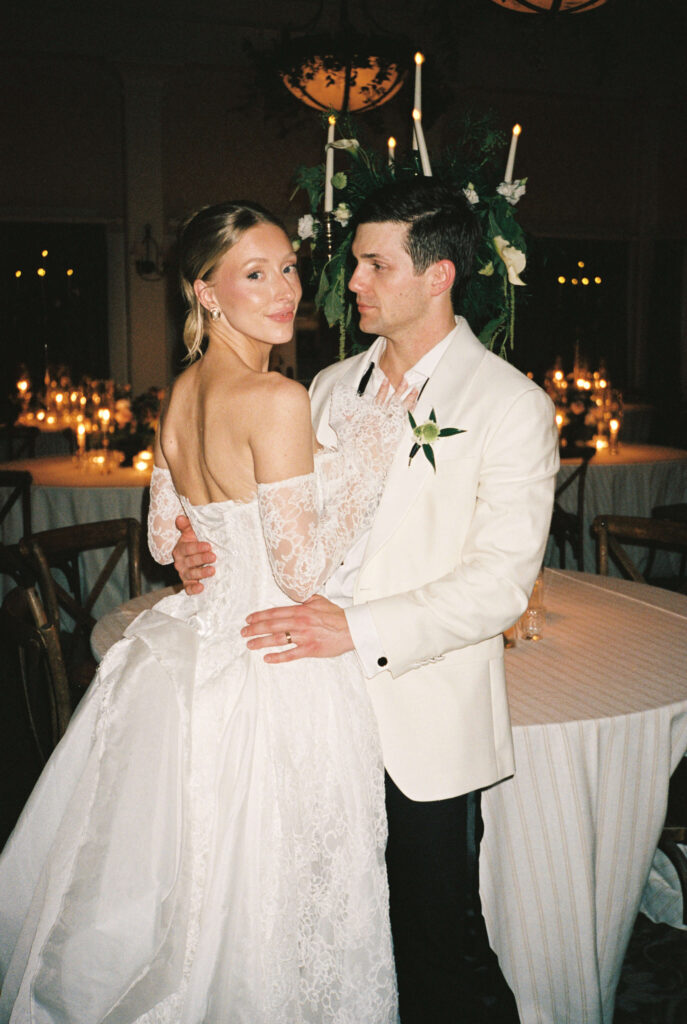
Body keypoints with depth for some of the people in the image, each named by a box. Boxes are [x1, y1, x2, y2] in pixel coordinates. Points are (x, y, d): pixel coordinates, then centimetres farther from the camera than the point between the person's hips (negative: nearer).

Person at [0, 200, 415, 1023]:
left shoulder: (181, 393, 5)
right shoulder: (278, 400, -20)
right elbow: (300, 571, -20)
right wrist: (374, 445, -14)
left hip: (188, 656, 8)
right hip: (272, 675, -8)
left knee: (185, 879, 23)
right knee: (262, 900, 11)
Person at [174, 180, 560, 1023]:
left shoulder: (512, 406, -8)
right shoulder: (329, 387, 10)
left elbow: (500, 581, -15)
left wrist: (359, 628, -24)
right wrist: (210, 552, -5)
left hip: (426, 728, -5)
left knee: (441, 953, 8)